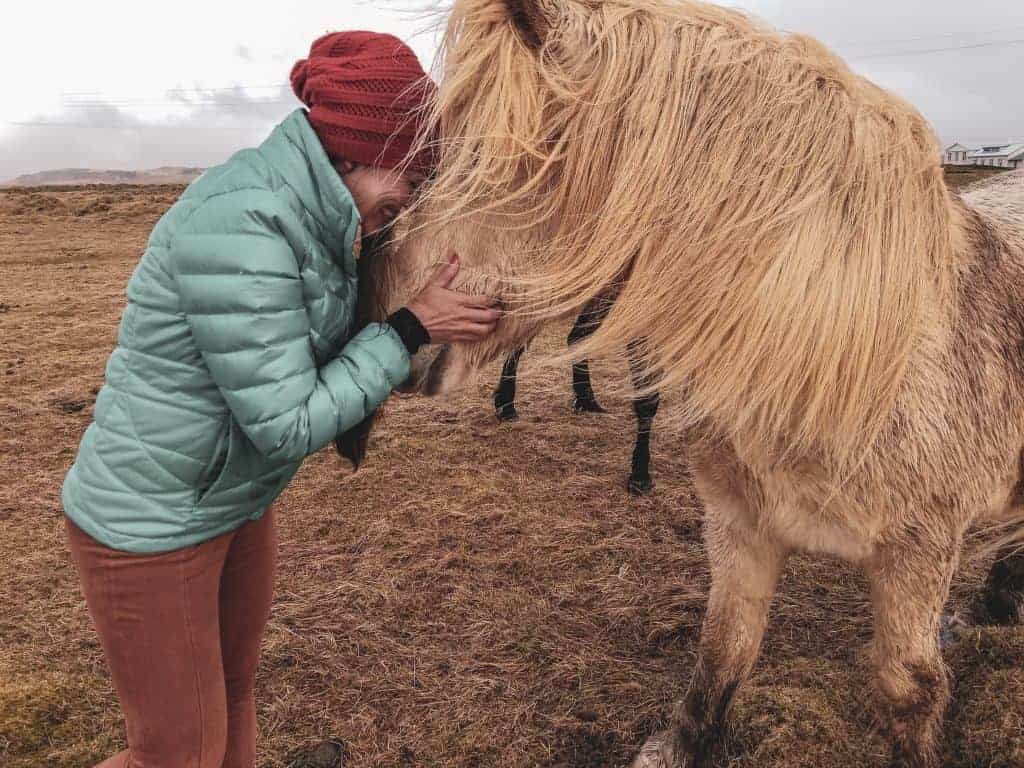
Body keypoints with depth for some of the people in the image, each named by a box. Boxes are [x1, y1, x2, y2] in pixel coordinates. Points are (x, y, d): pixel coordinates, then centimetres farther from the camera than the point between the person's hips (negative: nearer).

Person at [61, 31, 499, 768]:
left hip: (239, 501, 8)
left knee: (236, 692, 24)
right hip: (151, 525, -8)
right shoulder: (241, 224, -28)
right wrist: (413, 328, -22)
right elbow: (288, 424, -26)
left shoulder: (313, 216, -1)